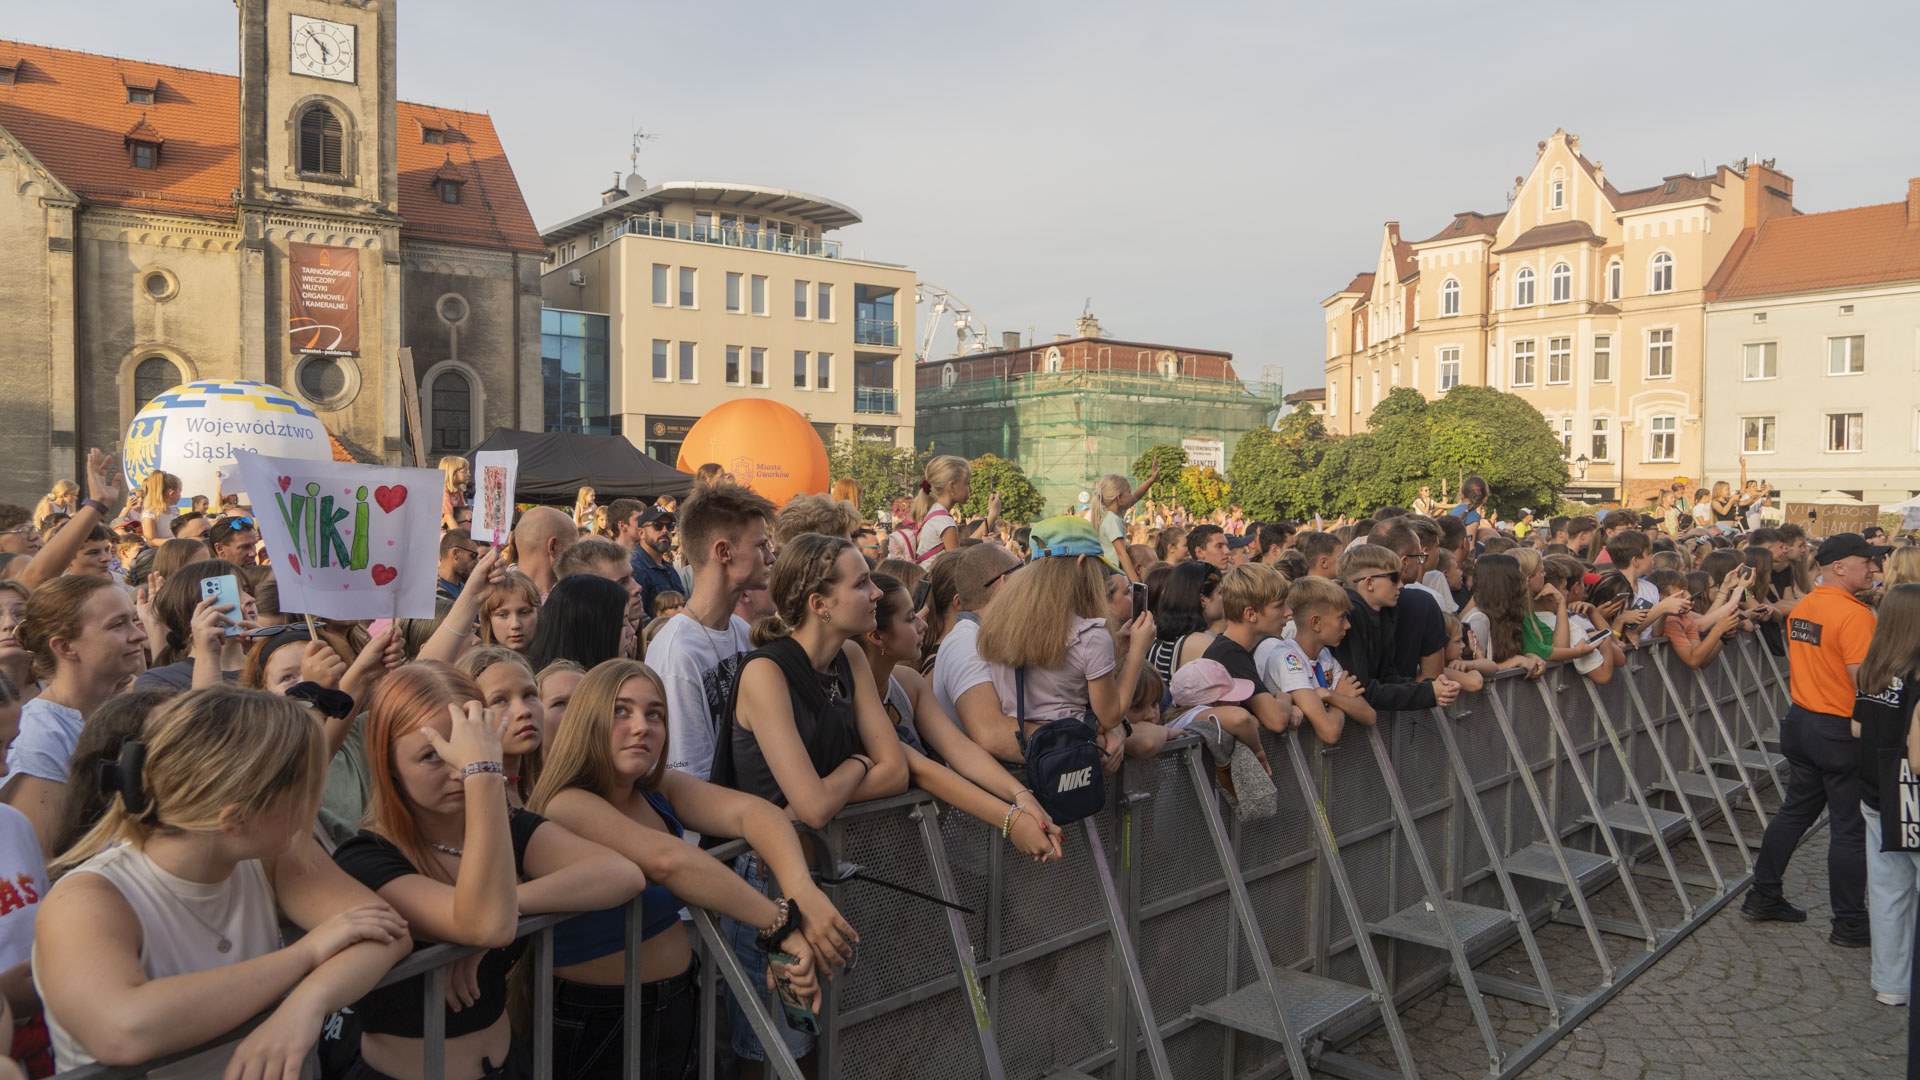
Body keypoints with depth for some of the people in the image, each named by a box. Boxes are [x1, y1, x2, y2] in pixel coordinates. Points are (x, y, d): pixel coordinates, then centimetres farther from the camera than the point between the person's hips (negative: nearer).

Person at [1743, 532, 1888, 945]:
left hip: (1802, 722, 8)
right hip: (1843, 731, -8)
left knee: (1795, 811, 18)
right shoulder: (1854, 614, -19)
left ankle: (1762, 896, 25)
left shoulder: (1802, 608, 6)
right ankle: (1850, 923, 14)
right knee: (1850, 827, 4)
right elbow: (1863, 679, -23)